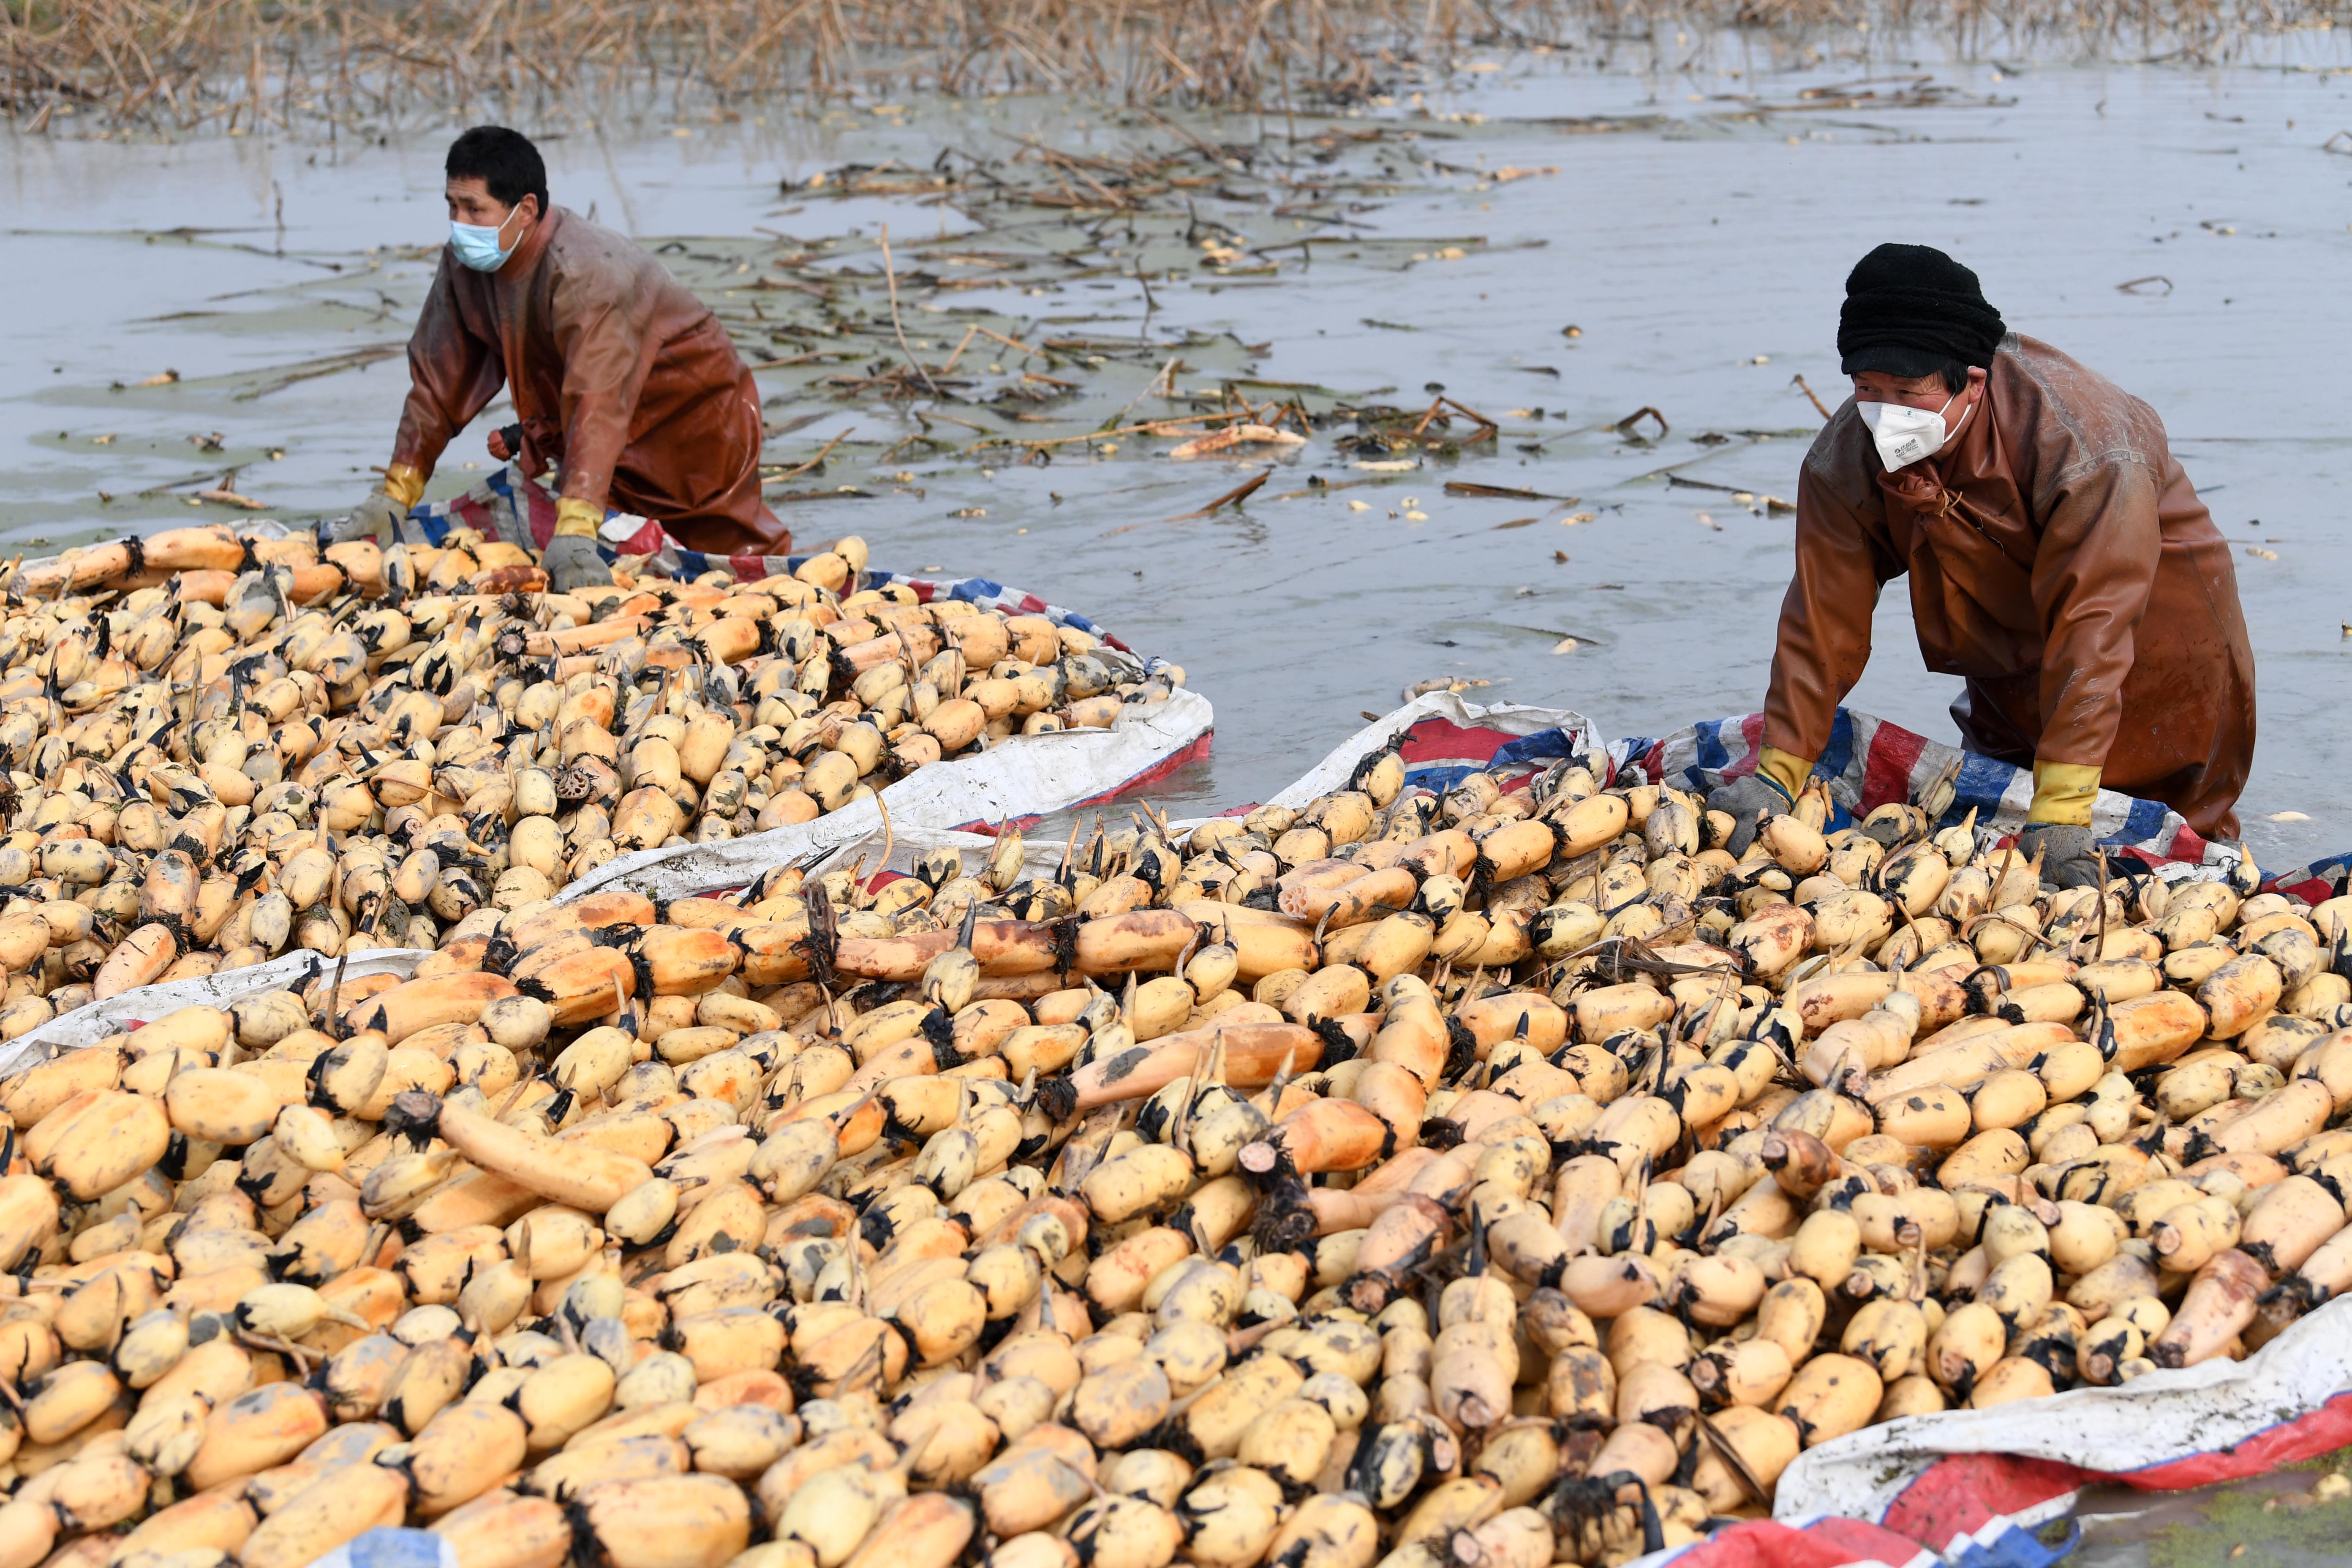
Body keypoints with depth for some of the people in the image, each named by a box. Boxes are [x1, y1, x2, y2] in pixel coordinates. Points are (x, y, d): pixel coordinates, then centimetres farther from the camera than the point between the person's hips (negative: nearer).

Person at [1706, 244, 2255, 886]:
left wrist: (2062, 810, -44)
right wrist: (1777, 772, -23)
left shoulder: (2082, 443, -38)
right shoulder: (1847, 457, -24)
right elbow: (1824, 620, -17)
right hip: (2010, 664, 4)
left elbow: (2089, 629, -40)